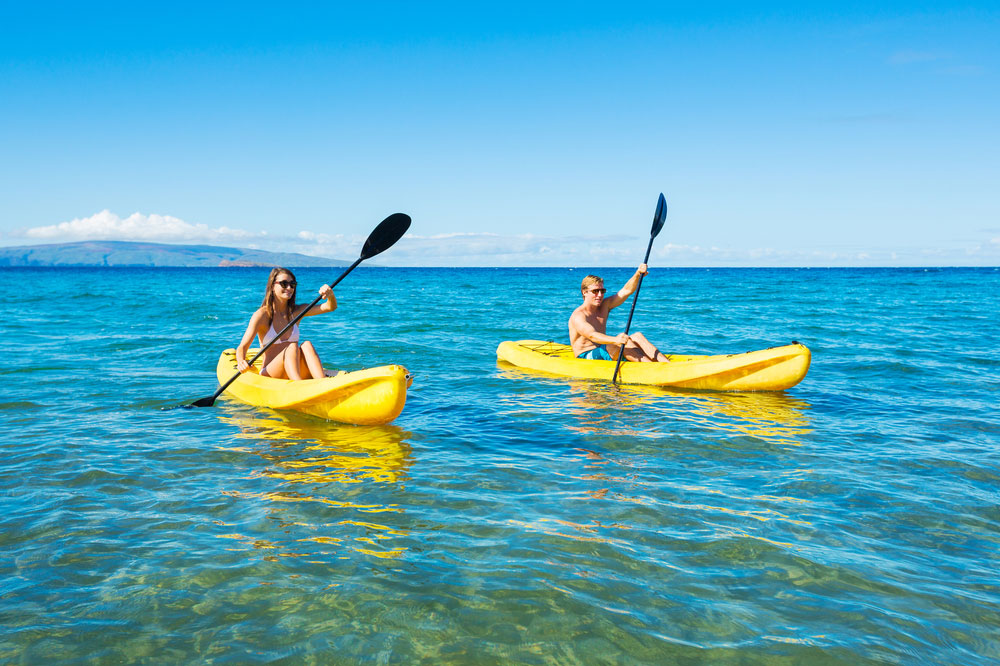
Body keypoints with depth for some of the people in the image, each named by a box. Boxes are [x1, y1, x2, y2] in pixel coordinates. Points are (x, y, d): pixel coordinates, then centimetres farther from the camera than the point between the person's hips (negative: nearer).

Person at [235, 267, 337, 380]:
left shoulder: (296, 311, 10)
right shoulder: (262, 315, -4)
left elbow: (330, 307, 1)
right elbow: (242, 347, -10)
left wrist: (330, 294, -22)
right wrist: (241, 362, -33)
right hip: (269, 374, -4)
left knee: (307, 345, -25)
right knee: (292, 347, -29)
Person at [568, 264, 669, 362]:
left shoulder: (604, 306, 9)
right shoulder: (578, 316, -15)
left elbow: (626, 291, 4)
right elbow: (591, 335, -33)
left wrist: (638, 274, -15)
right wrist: (615, 340, -49)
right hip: (586, 357, -8)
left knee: (637, 336, -10)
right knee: (623, 342, -29)